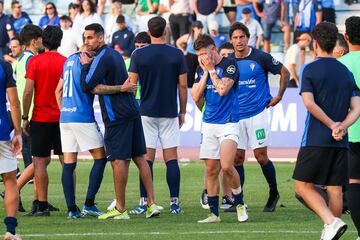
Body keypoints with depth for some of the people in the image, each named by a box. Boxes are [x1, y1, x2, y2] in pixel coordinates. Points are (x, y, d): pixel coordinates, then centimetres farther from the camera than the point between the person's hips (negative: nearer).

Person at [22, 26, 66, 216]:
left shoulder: (35, 61, -5)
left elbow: (28, 92, -8)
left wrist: (25, 118, 0)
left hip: (41, 118, -2)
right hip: (63, 119, 2)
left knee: (40, 162, 0)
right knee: (67, 162, 7)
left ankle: (42, 206, -5)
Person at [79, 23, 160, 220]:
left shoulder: (101, 59, -13)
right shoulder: (115, 54, 17)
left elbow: (87, 86, -16)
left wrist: (85, 65, -5)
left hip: (117, 116, -9)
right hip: (132, 111, 9)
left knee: (118, 160, -5)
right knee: (139, 158, 7)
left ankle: (120, 209, -4)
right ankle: (151, 204, 6)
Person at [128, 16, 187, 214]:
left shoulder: (138, 55, -3)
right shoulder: (177, 55, -2)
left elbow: (131, 85, -3)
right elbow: (183, 86, 1)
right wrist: (182, 112, 11)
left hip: (146, 113, 0)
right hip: (170, 114, 0)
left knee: (146, 159, 2)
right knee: (171, 159, 3)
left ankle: (144, 202, -2)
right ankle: (174, 203, 0)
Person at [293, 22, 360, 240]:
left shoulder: (310, 70, -4)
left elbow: (309, 103, -15)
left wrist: (332, 125, -11)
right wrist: (342, 127, -10)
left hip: (315, 140, -5)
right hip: (341, 142, 5)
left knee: (303, 185, 1)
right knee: (335, 190, 7)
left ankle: (332, 222, -17)